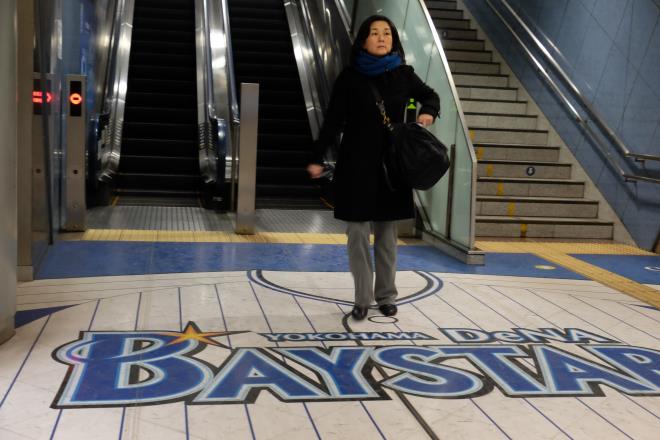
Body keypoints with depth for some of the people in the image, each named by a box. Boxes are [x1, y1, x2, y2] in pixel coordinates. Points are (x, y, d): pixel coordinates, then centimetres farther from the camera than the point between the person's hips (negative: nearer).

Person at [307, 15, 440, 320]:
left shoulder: (403, 74, 2)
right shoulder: (350, 77, -3)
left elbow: (430, 96, 19)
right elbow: (333, 121, -3)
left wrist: (428, 113, -3)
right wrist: (317, 158, -7)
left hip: (391, 163, 2)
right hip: (356, 163, -2)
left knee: (387, 233, 8)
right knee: (357, 233, 0)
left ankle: (386, 296, 21)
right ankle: (362, 299, 11)